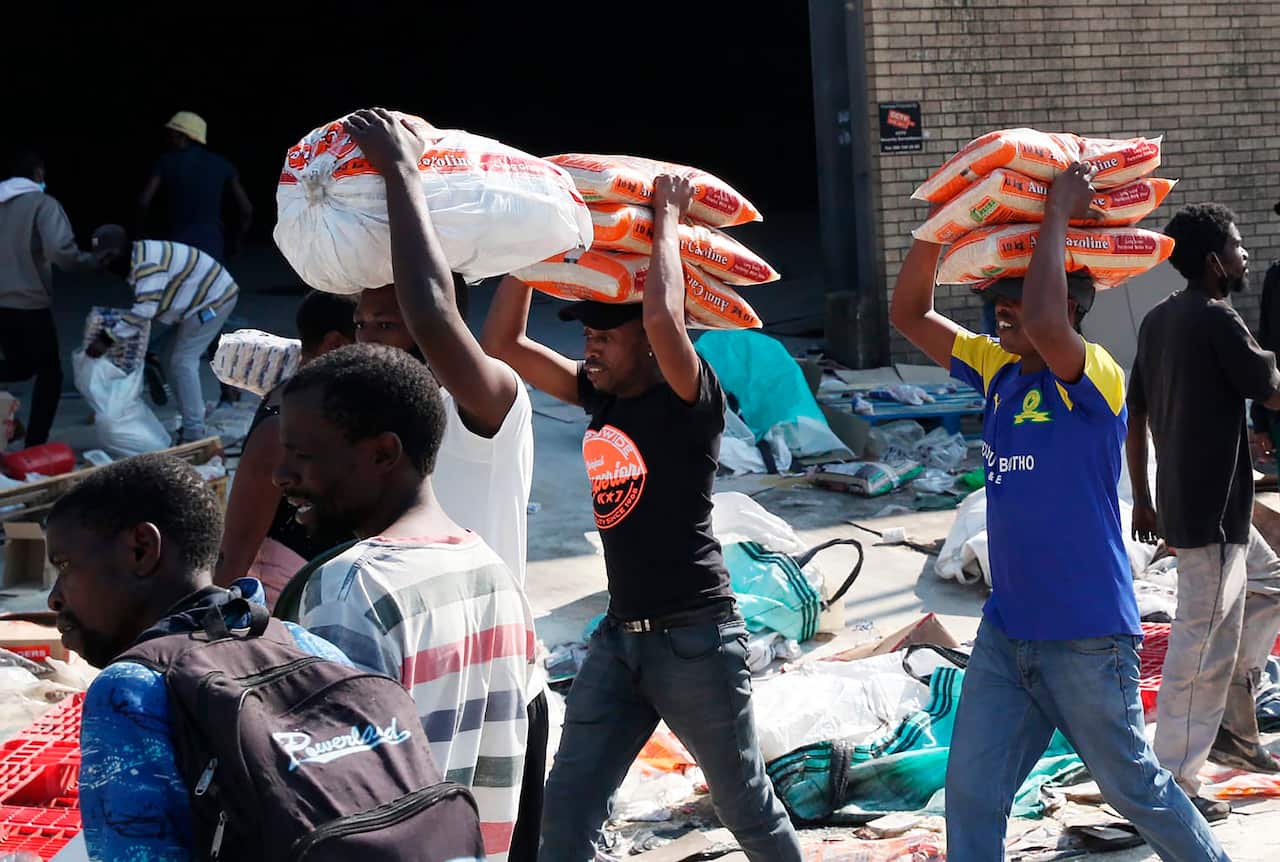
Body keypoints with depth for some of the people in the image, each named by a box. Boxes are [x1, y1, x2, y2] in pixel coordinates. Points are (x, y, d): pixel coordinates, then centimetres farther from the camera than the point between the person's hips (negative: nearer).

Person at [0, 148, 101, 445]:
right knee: (48, 372, 9)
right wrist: (94, 260, -8)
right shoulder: (42, 203, -10)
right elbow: (60, 251, -23)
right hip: (29, 303, -6)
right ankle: (35, 446, 6)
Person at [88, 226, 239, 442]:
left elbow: (145, 309, -35)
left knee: (183, 362, -12)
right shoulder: (133, 262, 3)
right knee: (182, 360, 17)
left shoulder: (147, 263, -29)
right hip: (204, 299, 10)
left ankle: (193, 434, -11)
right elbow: (143, 305, 10)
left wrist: (107, 339, -34)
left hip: (214, 298, -10)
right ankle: (194, 422, 27)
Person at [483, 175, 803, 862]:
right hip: (620, 637, 6)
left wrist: (667, 219, -17)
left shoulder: (691, 402, -12)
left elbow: (664, 316, -31)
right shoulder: (600, 397, 8)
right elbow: (503, 344, 9)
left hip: (695, 639, -6)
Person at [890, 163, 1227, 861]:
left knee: (1132, 787, 10)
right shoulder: (997, 370, 6)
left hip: (1087, 637, -6)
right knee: (971, 792, 3)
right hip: (1007, 629, 7)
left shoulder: (1093, 376, -16)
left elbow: (1044, 322, -37)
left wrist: (1059, 212, -26)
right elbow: (908, 313, 8)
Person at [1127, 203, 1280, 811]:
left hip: (1182, 502, 10)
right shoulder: (1217, 319, -16)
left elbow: (1134, 415, 14)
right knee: (1205, 646, -4)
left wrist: (1142, 499, 20)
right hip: (1212, 510, -10)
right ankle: (1173, 785, 0)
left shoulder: (1157, 320, 10)